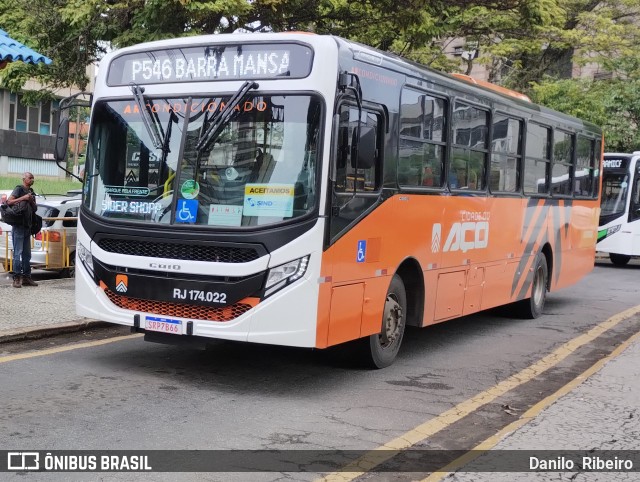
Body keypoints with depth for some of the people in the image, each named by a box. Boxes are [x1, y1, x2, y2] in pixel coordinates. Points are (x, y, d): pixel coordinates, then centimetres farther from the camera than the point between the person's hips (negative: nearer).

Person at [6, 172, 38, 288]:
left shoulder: (31, 192, 17)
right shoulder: (19, 189, -5)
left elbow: (35, 209, 16)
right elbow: (9, 201, -16)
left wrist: (31, 201, -3)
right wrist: (23, 198, -23)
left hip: (27, 226, 8)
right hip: (18, 225, -8)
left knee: (27, 254, 9)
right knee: (18, 253, -8)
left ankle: (26, 277, 14)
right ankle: (17, 278, -7)